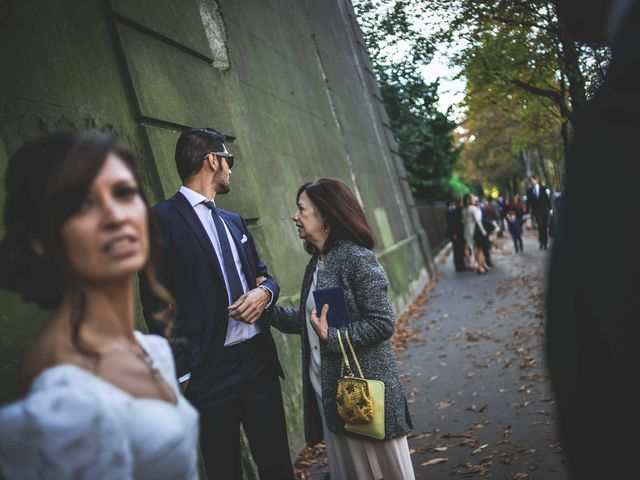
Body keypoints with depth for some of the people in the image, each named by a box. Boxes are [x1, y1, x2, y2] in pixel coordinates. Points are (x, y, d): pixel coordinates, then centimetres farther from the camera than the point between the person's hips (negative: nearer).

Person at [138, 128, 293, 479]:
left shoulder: (234, 221, 16)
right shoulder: (164, 219, -7)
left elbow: (263, 275, 22)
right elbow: (156, 303, -10)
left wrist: (264, 291, -3)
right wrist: (182, 374, -12)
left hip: (259, 359, 6)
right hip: (210, 372, -6)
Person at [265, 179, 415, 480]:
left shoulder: (356, 258, -15)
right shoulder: (316, 264, 9)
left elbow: (382, 323, -18)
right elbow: (306, 321, 13)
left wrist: (332, 336, -22)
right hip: (328, 391, 8)